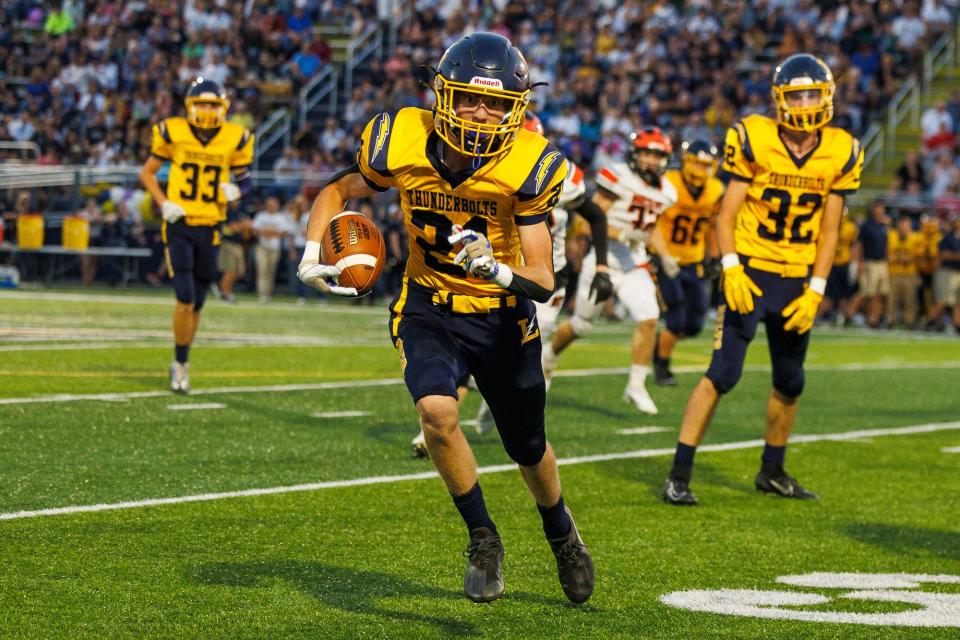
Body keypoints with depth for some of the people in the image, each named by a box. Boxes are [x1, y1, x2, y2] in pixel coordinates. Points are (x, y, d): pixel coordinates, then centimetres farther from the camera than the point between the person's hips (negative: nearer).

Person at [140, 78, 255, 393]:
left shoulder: (234, 139, 0)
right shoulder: (173, 133, -4)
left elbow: (245, 179, 12)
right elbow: (147, 172, 7)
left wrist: (236, 190, -12)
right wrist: (163, 203, -8)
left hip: (210, 229, 2)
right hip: (178, 227, -2)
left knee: (196, 304, 9)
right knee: (185, 299, -12)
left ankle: (182, 362, 26)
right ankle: (180, 363, 3)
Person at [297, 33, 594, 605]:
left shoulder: (527, 167, -22)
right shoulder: (402, 145, -18)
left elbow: (544, 281, -22)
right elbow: (339, 192, 3)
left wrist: (498, 271, -43)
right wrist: (314, 257, -12)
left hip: (503, 317, 0)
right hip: (428, 308, 0)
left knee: (529, 449, 15)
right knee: (437, 411, -28)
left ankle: (561, 531, 49)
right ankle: (484, 540, -6)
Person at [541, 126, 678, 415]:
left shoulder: (663, 191, 6)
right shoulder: (618, 178, -16)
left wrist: (665, 256, 11)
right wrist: (623, 234, -29)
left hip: (634, 266, 5)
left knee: (648, 319, -14)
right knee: (581, 325, 9)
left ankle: (636, 386, -4)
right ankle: (549, 355, 39)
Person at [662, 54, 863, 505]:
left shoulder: (839, 154, 0)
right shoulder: (754, 141, -10)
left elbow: (828, 230, 4)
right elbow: (727, 215, -7)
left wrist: (815, 292, -4)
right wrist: (731, 269, -19)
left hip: (797, 282, 4)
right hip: (749, 273, -4)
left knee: (790, 383, 14)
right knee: (722, 374, -12)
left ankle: (772, 471, 33)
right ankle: (679, 474, -9)